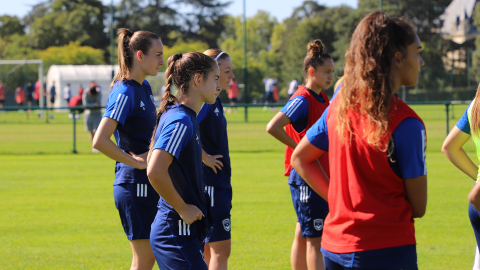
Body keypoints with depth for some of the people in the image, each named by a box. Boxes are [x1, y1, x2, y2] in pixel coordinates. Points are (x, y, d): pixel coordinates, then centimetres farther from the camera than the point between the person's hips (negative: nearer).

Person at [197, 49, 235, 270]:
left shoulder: (214, 100, 13)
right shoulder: (204, 99, -17)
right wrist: (205, 158, -22)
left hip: (218, 183, 10)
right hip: (210, 183, -10)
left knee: (209, 250, 13)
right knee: (220, 249, -8)